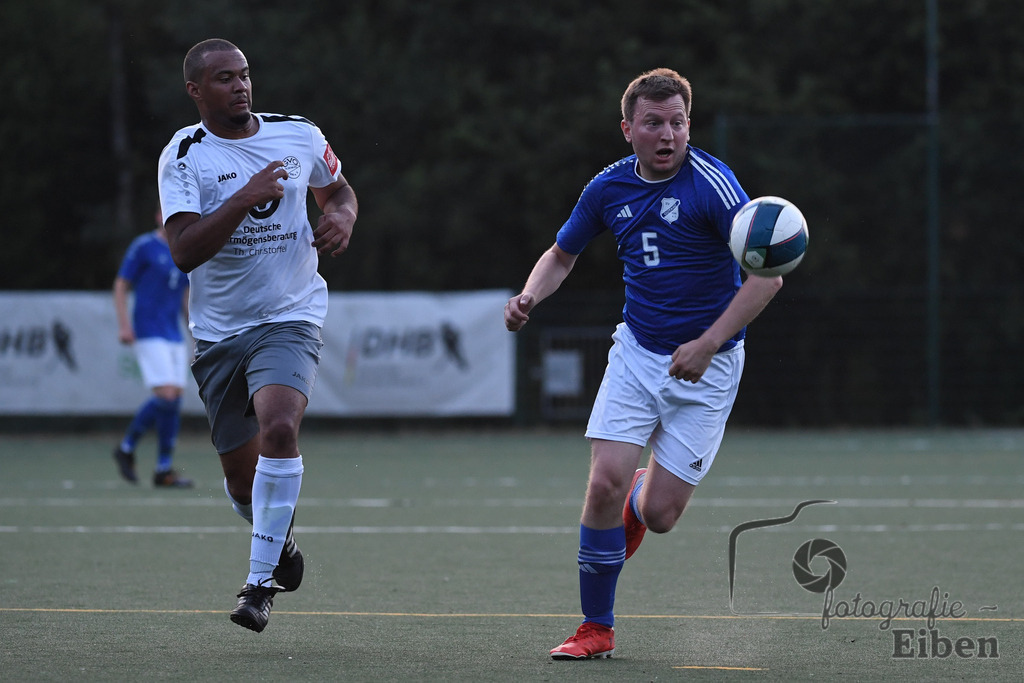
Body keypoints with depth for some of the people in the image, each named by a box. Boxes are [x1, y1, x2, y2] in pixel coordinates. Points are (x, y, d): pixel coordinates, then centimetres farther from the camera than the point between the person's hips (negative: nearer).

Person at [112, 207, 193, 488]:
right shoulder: (143, 246, -5)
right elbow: (120, 286, -3)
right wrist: (124, 325, -12)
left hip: (173, 335, 7)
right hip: (148, 334, -7)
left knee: (175, 399, 1)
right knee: (166, 396, -17)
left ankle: (164, 470, 5)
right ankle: (127, 448, 2)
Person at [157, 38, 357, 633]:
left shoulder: (300, 136, 2)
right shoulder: (184, 156, -7)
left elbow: (338, 188, 23)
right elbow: (184, 251, -19)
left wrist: (343, 218, 0)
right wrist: (243, 199, -29)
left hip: (291, 319, -1)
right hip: (219, 332, 1)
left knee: (278, 426, -28)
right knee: (241, 474, 8)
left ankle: (261, 583, -22)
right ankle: (282, 543, 43)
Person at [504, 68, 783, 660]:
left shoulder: (711, 183, -18)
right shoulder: (609, 188, -1)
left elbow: (767, 275, -22)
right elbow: (562, 254, 17)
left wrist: (707, 344, -27)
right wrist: (529, 297, -4)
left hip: (707, 365, -4)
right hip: (637, 350, 4)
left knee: (658, 514, -5)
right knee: (605, 483, -13)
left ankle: (638, 502, 34)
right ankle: (597, 629, 2)